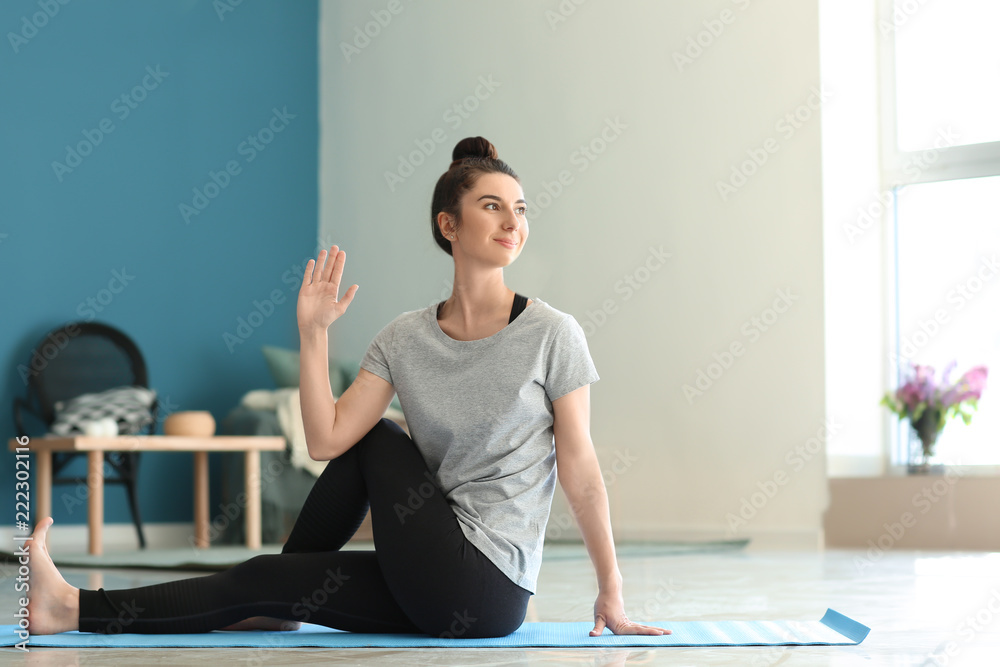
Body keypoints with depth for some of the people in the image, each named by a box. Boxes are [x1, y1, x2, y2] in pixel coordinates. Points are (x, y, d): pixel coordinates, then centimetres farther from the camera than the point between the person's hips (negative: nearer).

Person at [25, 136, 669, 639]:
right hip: (439, 595, 4)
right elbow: (326, 440, -5)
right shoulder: (405, 339, 2)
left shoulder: (551, 335, -8)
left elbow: (580, 467, -7)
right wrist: (313, 332, -8)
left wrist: (612, 591, -6)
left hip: (488, 593, -4)